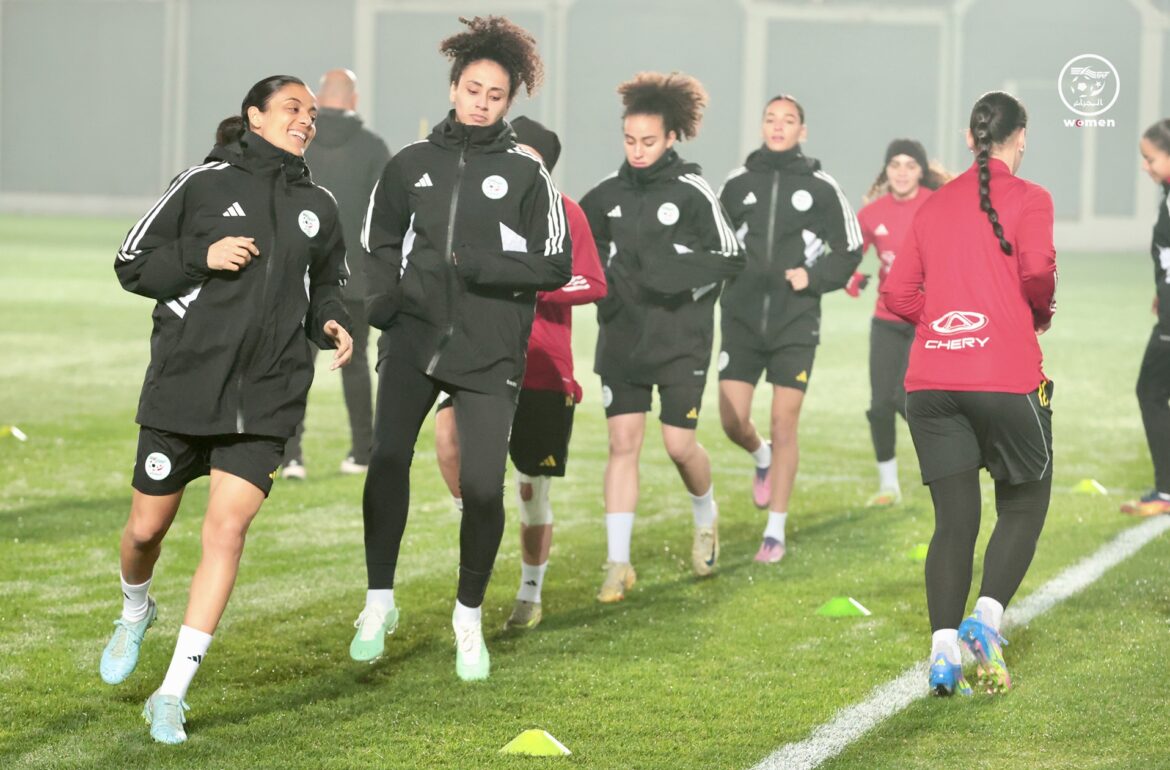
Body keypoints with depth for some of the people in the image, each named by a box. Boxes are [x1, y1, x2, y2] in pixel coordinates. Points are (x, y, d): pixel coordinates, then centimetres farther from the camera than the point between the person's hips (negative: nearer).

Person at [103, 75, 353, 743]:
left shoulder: (319, 207, 10)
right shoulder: (204, 184, -2)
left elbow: (325, 286, 25)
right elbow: (132, 263, -1)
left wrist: (329, 323, 4)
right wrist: (203, 256, -15)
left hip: (266, 400, 2)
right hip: (183, 387, -2)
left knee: (226, 531, -11)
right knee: (147, 528, 8)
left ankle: (172, 696, -6)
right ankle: (136, 612, 45)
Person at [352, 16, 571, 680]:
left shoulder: (526, 173, 2)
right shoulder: (412, 164, 10)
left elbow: (556, 266, 0)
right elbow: (380, 245, 21)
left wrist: (484, 266, -14)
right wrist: (384, 298, 2)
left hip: (490, 351, -1)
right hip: (415, 338, 2)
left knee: (484, 487, -6)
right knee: (388, 458, -17)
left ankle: (470, 618, 16)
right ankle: (380, 603, -3)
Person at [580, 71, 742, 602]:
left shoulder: (693, 193, -7)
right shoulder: (609, 194, 5)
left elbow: (730, 259, -5)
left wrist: (677, 271, -19)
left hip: (681, 338, -3)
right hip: (622, 335, 3)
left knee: (679, 443, -3)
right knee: (622, 442, -2)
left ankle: (706, 515, 31)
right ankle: (618, 564, 1)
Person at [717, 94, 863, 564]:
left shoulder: (820, 188, 0)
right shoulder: (738, 184, 5)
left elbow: (850, 252, 6)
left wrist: (813, 278, -9)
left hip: (795, 323, -2)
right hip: (742, 319, 2)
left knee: (784, 425, -4)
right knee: (732, 421, -2)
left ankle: (776, 533, 4)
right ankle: (761, 459, 35)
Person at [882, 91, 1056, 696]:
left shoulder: (935, 204, 15)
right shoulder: (1028, 199, 1)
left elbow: (897, 293, 14)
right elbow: (1037, 267, -16)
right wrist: (1041, 315, 3)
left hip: (930, 382, 4)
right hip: (1006, 375, -4)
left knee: (953, 521, 6)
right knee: (1023, 507, 11)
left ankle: (943, 650, -6)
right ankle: (988, 618, -8)